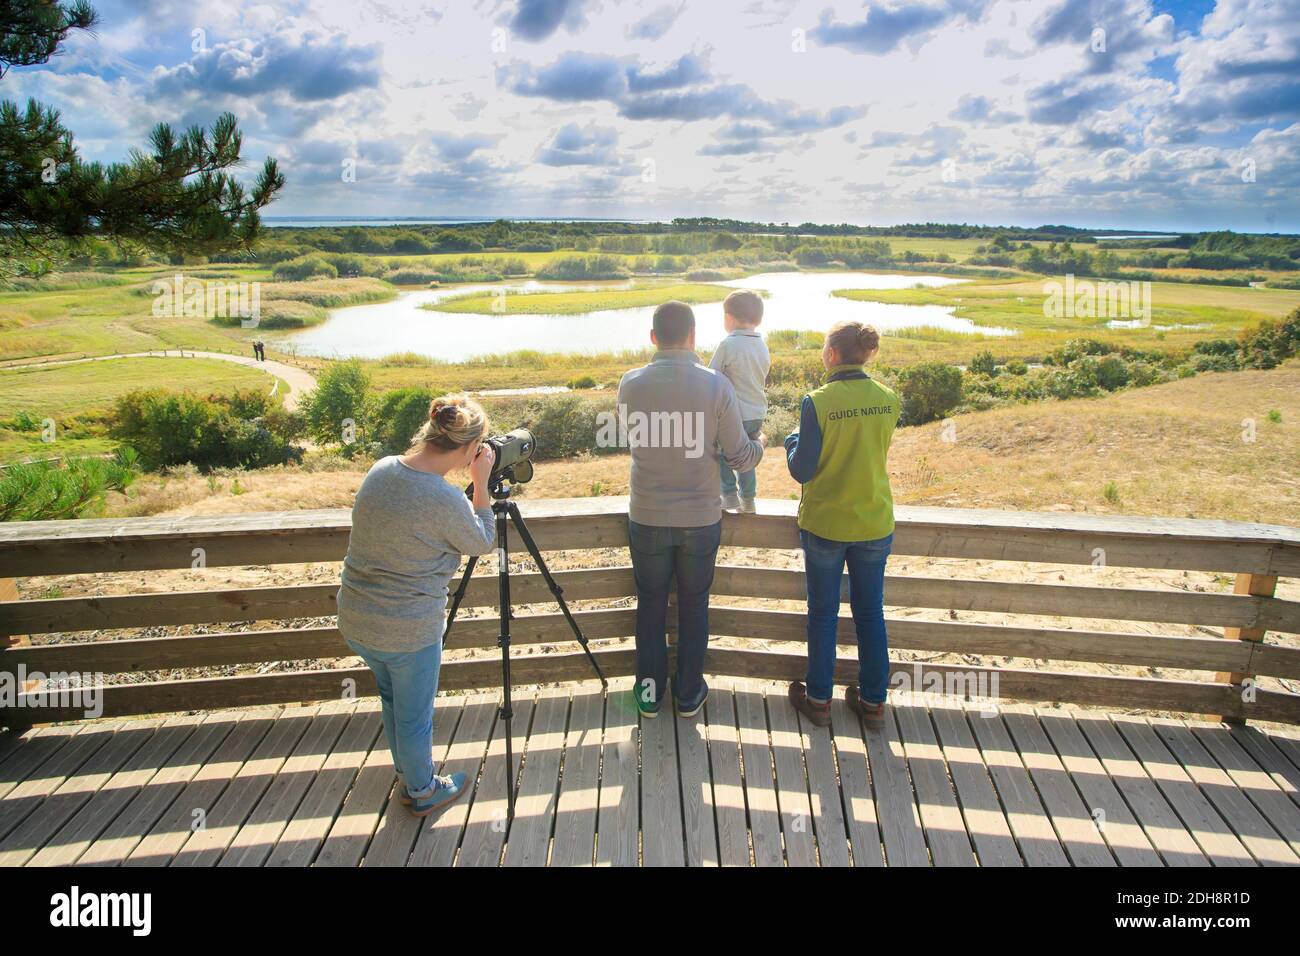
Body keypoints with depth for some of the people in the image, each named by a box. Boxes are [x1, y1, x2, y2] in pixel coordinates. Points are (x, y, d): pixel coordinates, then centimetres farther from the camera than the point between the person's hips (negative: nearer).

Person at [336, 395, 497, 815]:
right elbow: (482, 543, -6)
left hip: (355, 619, 7)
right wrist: (480, 484, -5)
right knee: (414, 715, 16)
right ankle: (422, 792, 39)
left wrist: (468, 486, 8)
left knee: (393, 700, 28)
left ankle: (406, 777, 48)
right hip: (408, 630, -7)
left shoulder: (381, 469, -4)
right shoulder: (445, 500, -25)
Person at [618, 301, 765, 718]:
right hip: (700, 520, -1)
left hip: (647, 519, 1)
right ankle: (689, 693, 28)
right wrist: (760, 443, 15)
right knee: (694, 606, 16)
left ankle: (649, 691, 28)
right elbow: (740, 457, -9)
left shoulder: (631, 384, -8)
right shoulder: (715, 385, -13)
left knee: (651, 605, 17)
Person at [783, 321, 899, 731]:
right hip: (875, 523, 3)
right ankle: (873, 701, 27)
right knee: (871, 612, 16)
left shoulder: (817, 403, -18)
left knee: (823, 614, 13)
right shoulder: (888, 400, -5)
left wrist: (792, 441, 6)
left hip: (825, 524, -3)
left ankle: (818, 699, 26)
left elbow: (802, 471, -13)